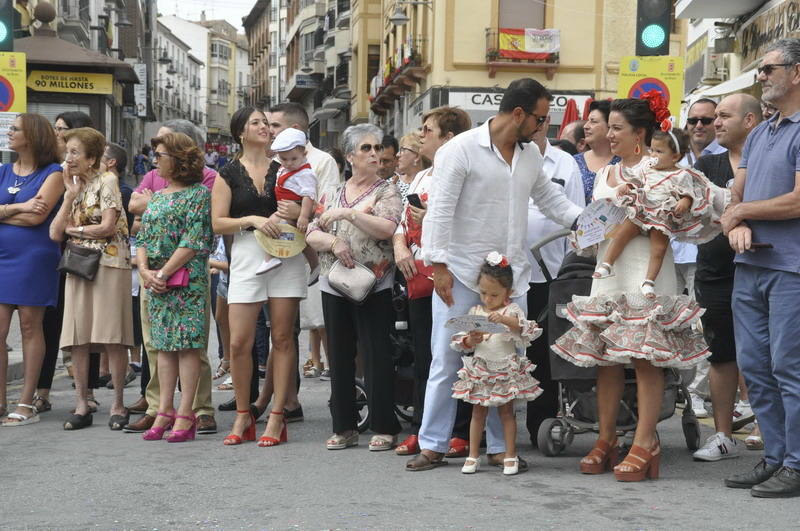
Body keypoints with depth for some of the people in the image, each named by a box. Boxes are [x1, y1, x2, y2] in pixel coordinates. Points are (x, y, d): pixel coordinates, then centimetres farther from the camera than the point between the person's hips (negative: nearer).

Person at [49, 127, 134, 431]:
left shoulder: (107, 182, -1)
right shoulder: (72, 188, 17)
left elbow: (108, 227, -12)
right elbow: (55, 233, 5)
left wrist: (74, 229, 0)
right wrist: (70, 196, 0)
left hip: (108, 264, -6)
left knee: (113, 337, -6)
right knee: (77, 338, 2)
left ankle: (118, 405, 1)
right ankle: (82, 406, 8)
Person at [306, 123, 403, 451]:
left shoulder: (386, 191, 0)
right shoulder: (335, 194, 13)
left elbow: (387, 228, -17)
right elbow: (311, 235, 7)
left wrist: (347, 214, -19)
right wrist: (334, 241, -13)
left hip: (374, 287, -5)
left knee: (377, 357, -4)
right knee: (340, 357, 9)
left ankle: (384, 428, 5)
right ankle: (344, 427, 18)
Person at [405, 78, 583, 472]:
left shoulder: (531, 155, 12)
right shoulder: (462, 149, -8)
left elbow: (549, 198, 24)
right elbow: (440, 210, -10)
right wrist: (438, 264, -15)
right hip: (461, 274, -6)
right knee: (447, 361, 0)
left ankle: (500, 445, 15)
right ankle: (433, 444, 10)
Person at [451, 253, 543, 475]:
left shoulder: (511, 311, -3)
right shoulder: (475, 311, 7)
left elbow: (523, 327, -22)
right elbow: (461, 344, 8)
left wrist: (505, 320, -37)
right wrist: (470, 340, -14)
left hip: (506, 369, -3)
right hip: (479, 369, 3)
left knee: (506, 411, 4)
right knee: (478, 411, 7)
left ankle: (510, 456, 10)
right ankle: (473, 455, 13)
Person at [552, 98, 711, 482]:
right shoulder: (604, 174, 20)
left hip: (644, 271, -7)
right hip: (607, 269, 7)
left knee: (645, 357, -8)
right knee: (604, 356, 6)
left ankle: (645, 443, -6)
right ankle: (606, 439, 14)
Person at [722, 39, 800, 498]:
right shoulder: (758, 136, 18)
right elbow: (735, 195, 17)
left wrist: (743, 211, -5)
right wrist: (737, 226, -5)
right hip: (750, 266, 8)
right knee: (754, 365, 10)